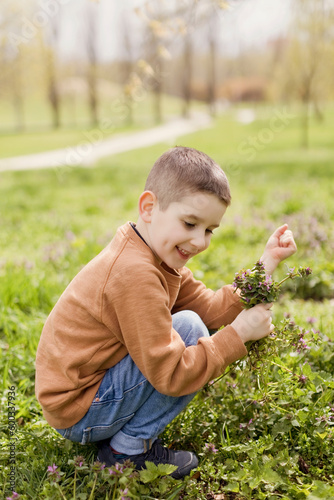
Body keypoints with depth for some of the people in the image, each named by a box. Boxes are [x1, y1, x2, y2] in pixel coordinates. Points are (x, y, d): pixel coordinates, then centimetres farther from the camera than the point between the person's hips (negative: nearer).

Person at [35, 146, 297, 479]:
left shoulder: (160, 254, 5)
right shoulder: (135, 274, -27)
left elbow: (211, 308, 3)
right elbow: (171, 375, -27)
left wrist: (266, 264, -1)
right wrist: (238, 334, -21)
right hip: (77, 415, -10)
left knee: (203, 327, 13)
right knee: (189, 329, -18)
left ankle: (119, 432, 11)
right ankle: (127, 449, -7)